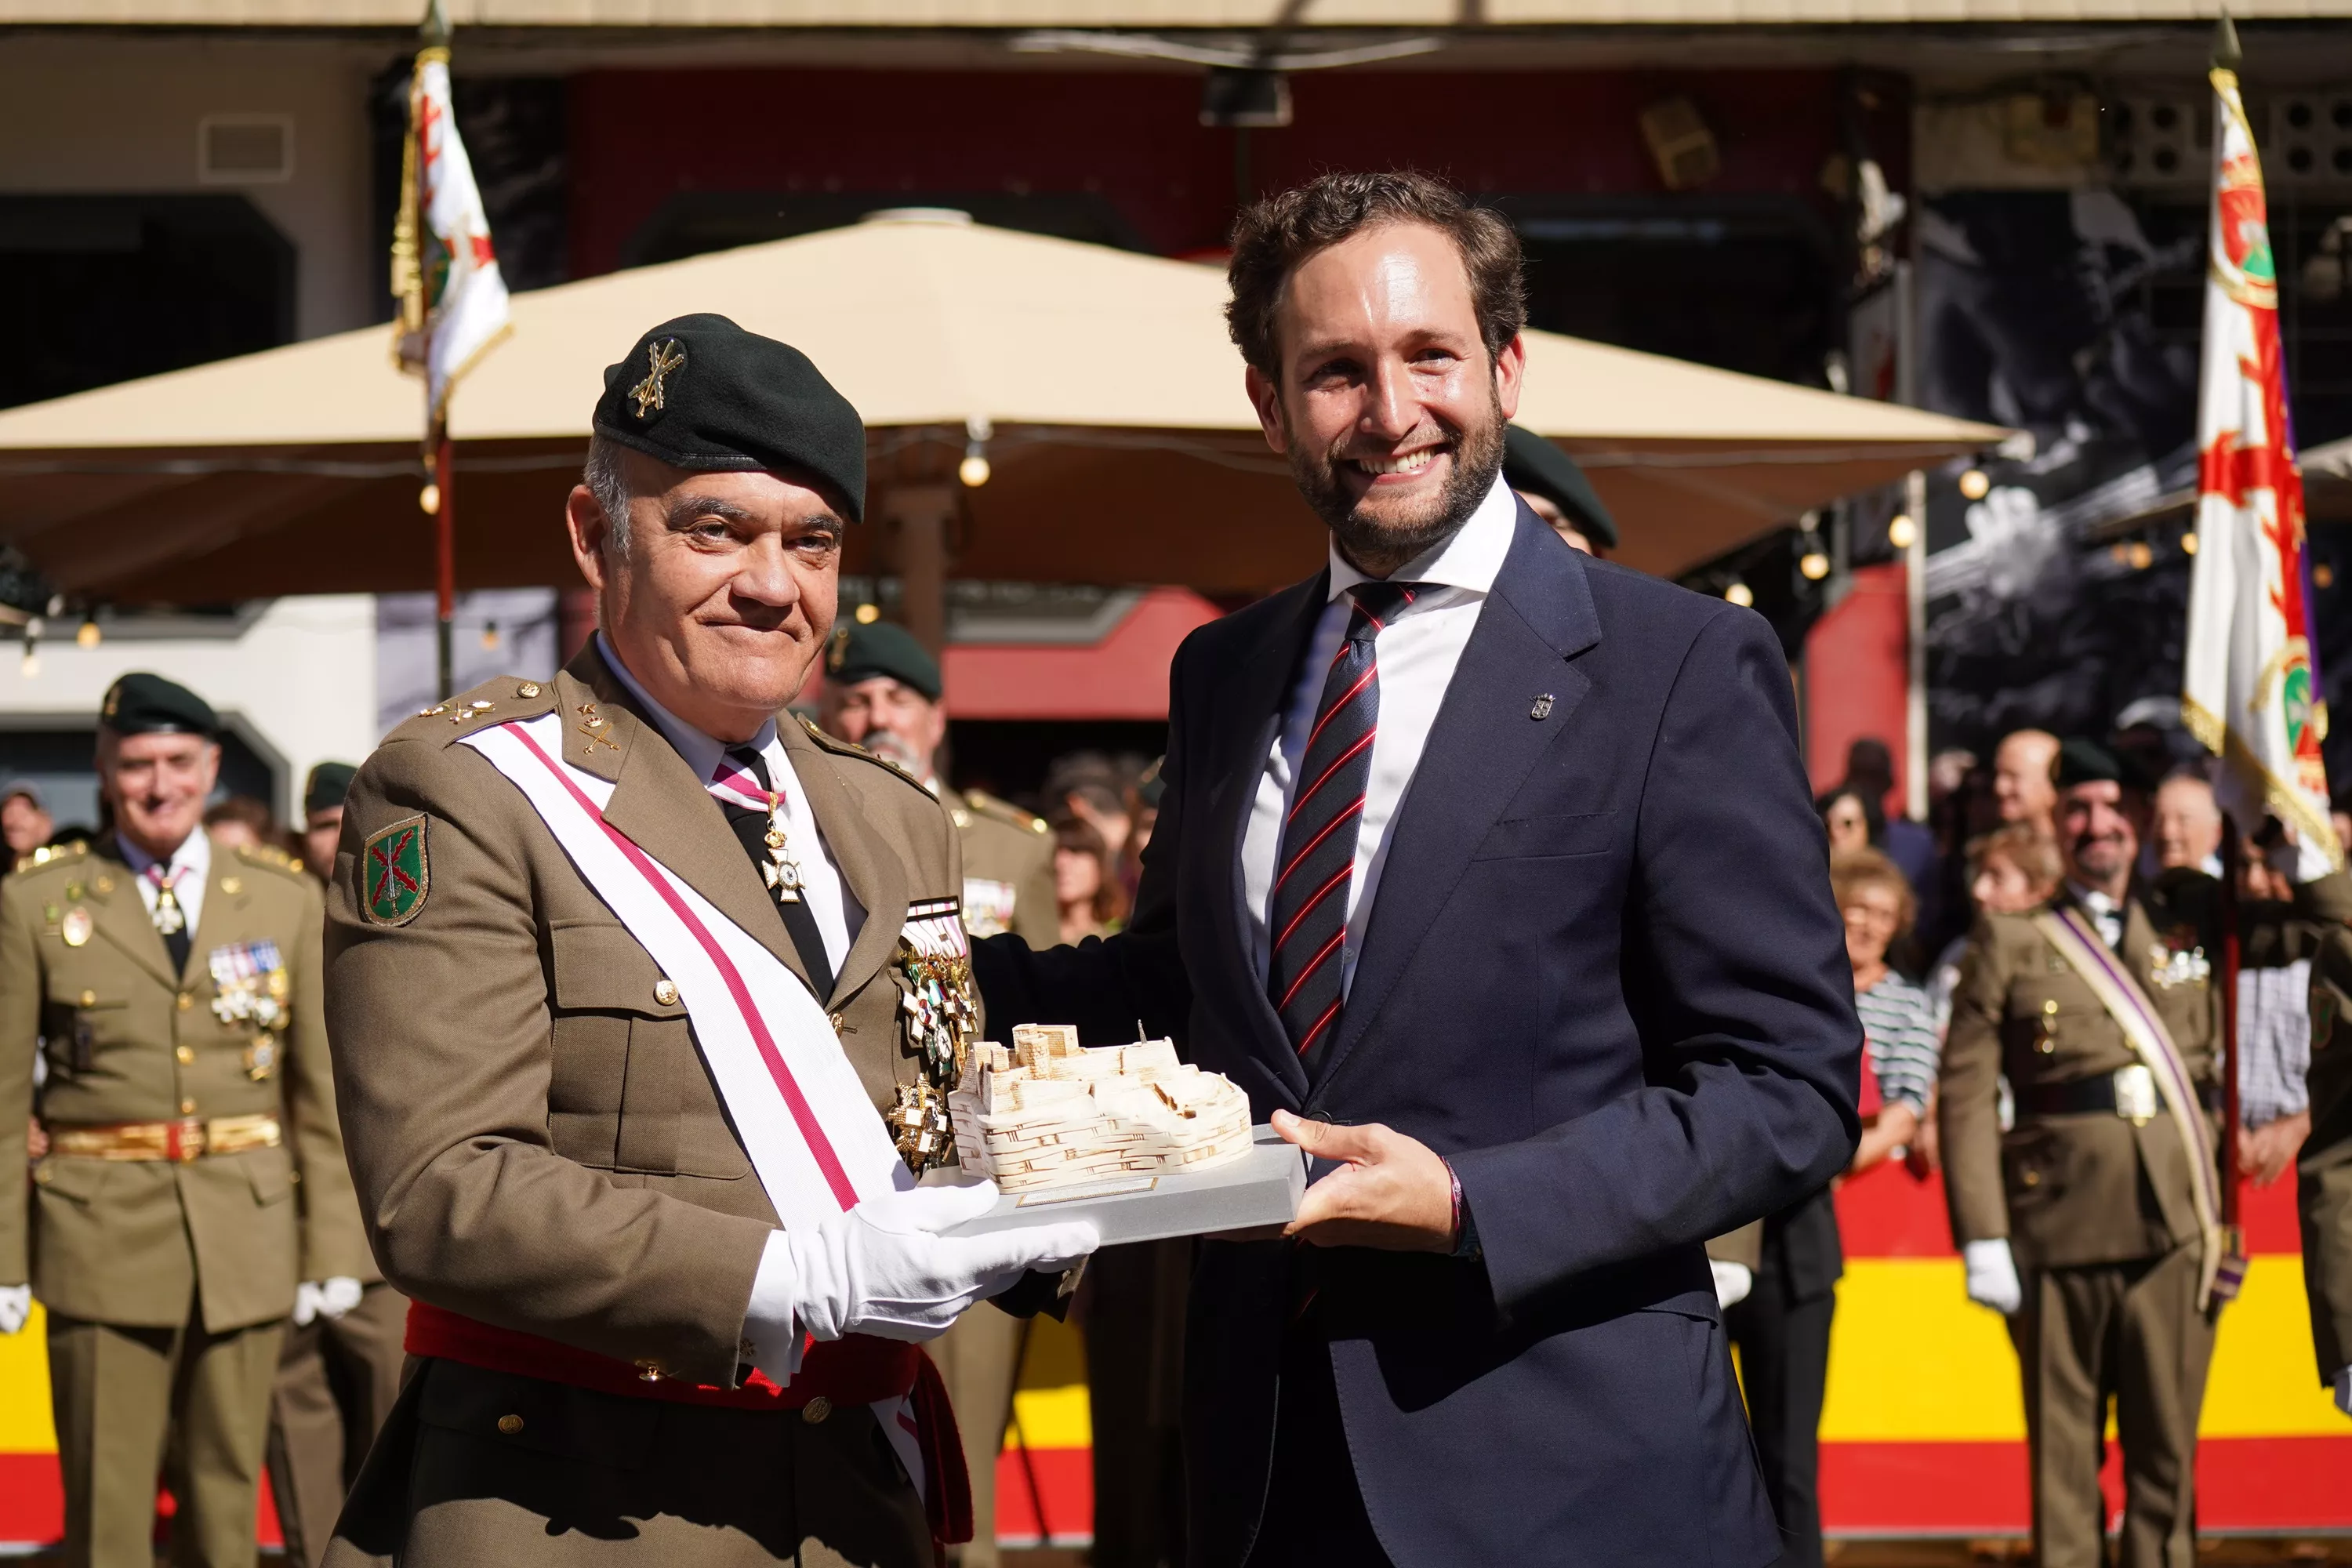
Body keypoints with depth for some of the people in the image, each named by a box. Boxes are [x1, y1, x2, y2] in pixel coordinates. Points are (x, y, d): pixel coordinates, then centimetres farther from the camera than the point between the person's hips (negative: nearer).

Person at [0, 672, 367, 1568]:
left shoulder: (285, 902, 8)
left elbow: (323, 1085, 8)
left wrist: (334, 1248, 3)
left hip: (247, 1235, 2)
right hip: (102, 1236, -2)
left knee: (227, 1494, 8)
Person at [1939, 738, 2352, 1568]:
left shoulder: (2191, 918, 13)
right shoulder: (2011, 941, 4)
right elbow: (1966, 1093, 0)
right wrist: (1982, 1238, -8)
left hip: (2174, 1226, 2)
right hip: (2059, 1231, -2)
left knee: (2166, 1449, 4)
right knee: (2064, 1453, 3)